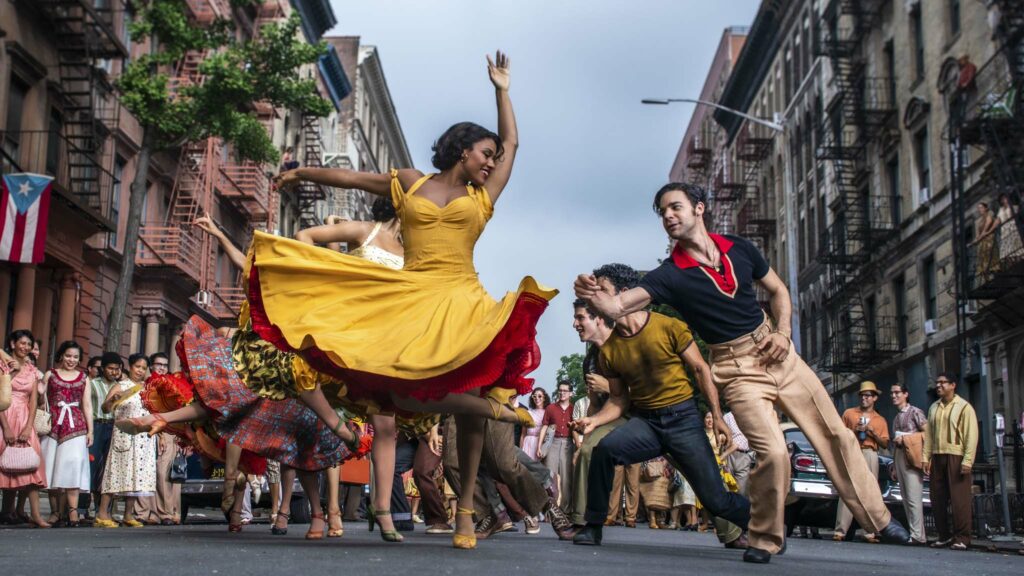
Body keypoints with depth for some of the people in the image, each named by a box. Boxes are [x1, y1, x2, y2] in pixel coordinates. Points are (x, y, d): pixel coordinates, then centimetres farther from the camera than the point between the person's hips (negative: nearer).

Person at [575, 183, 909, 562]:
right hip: (736, 369, -4)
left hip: (776, 354, 4)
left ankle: (877, 518, 24)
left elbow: (778, 291, 13)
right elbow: (617, 306, -26)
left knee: (835, 434, 7)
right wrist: (594, 295, -48)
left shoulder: (739, 248, -1)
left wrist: (783, 332, -3)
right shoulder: (670, 274, -12)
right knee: (773, 452, -20)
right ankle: (765, 540, 3)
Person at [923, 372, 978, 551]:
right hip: (937, 457, 6)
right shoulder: (934, 408, 16)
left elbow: (971, 435, -7)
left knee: (959, 498, -6)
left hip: (956, 456, -6)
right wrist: (926, 457, 7)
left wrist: (967, 461, -13)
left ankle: (962, 538, 0)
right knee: (938, 499, 6)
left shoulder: (964, 407, -2)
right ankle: (944, 536, 14)